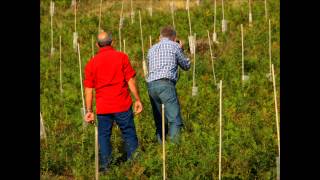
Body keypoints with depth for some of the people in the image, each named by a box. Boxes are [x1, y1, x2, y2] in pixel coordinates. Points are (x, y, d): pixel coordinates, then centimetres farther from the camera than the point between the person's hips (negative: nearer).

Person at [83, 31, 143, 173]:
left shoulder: (91, 63, 4)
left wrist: (89, 111, 8)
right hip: (122, 105, -2)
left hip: (103, 108, 2)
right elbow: (130, 80, -5)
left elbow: (88, 89, 4)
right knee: (129, 135, 8)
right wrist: (137, 100, 2)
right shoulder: (121, 57, -2)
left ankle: (105, 166, 7)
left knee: (104, 136, 10)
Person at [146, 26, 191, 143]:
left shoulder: (152, 49, 23)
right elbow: (186, 66, 17)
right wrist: (181, 50, 33)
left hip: (151, 85, 6)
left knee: (159, 120, 11)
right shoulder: (174, 46, 9)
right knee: (175, 119, -10)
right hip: (165, 84, -6)